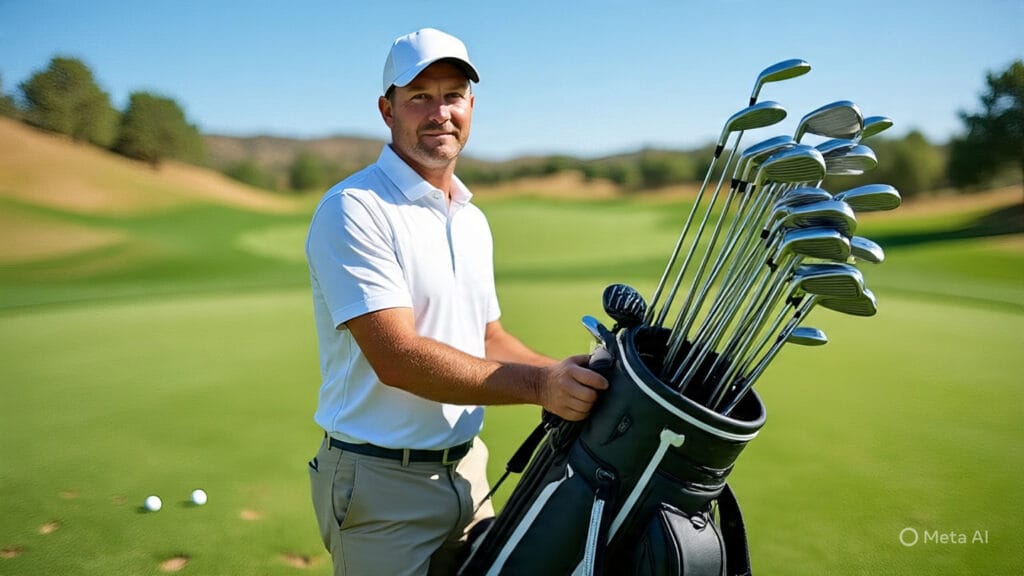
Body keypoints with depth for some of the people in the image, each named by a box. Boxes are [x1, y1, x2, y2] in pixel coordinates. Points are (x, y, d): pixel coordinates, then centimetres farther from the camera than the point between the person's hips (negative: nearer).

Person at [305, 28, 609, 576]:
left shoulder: (473, 219, 11)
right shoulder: (353, 209, -15)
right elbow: (396, 357, -24)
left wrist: (568, 374, -3)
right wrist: (538, 385, -30)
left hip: (467, 470, 7)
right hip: (382, 486, -7)